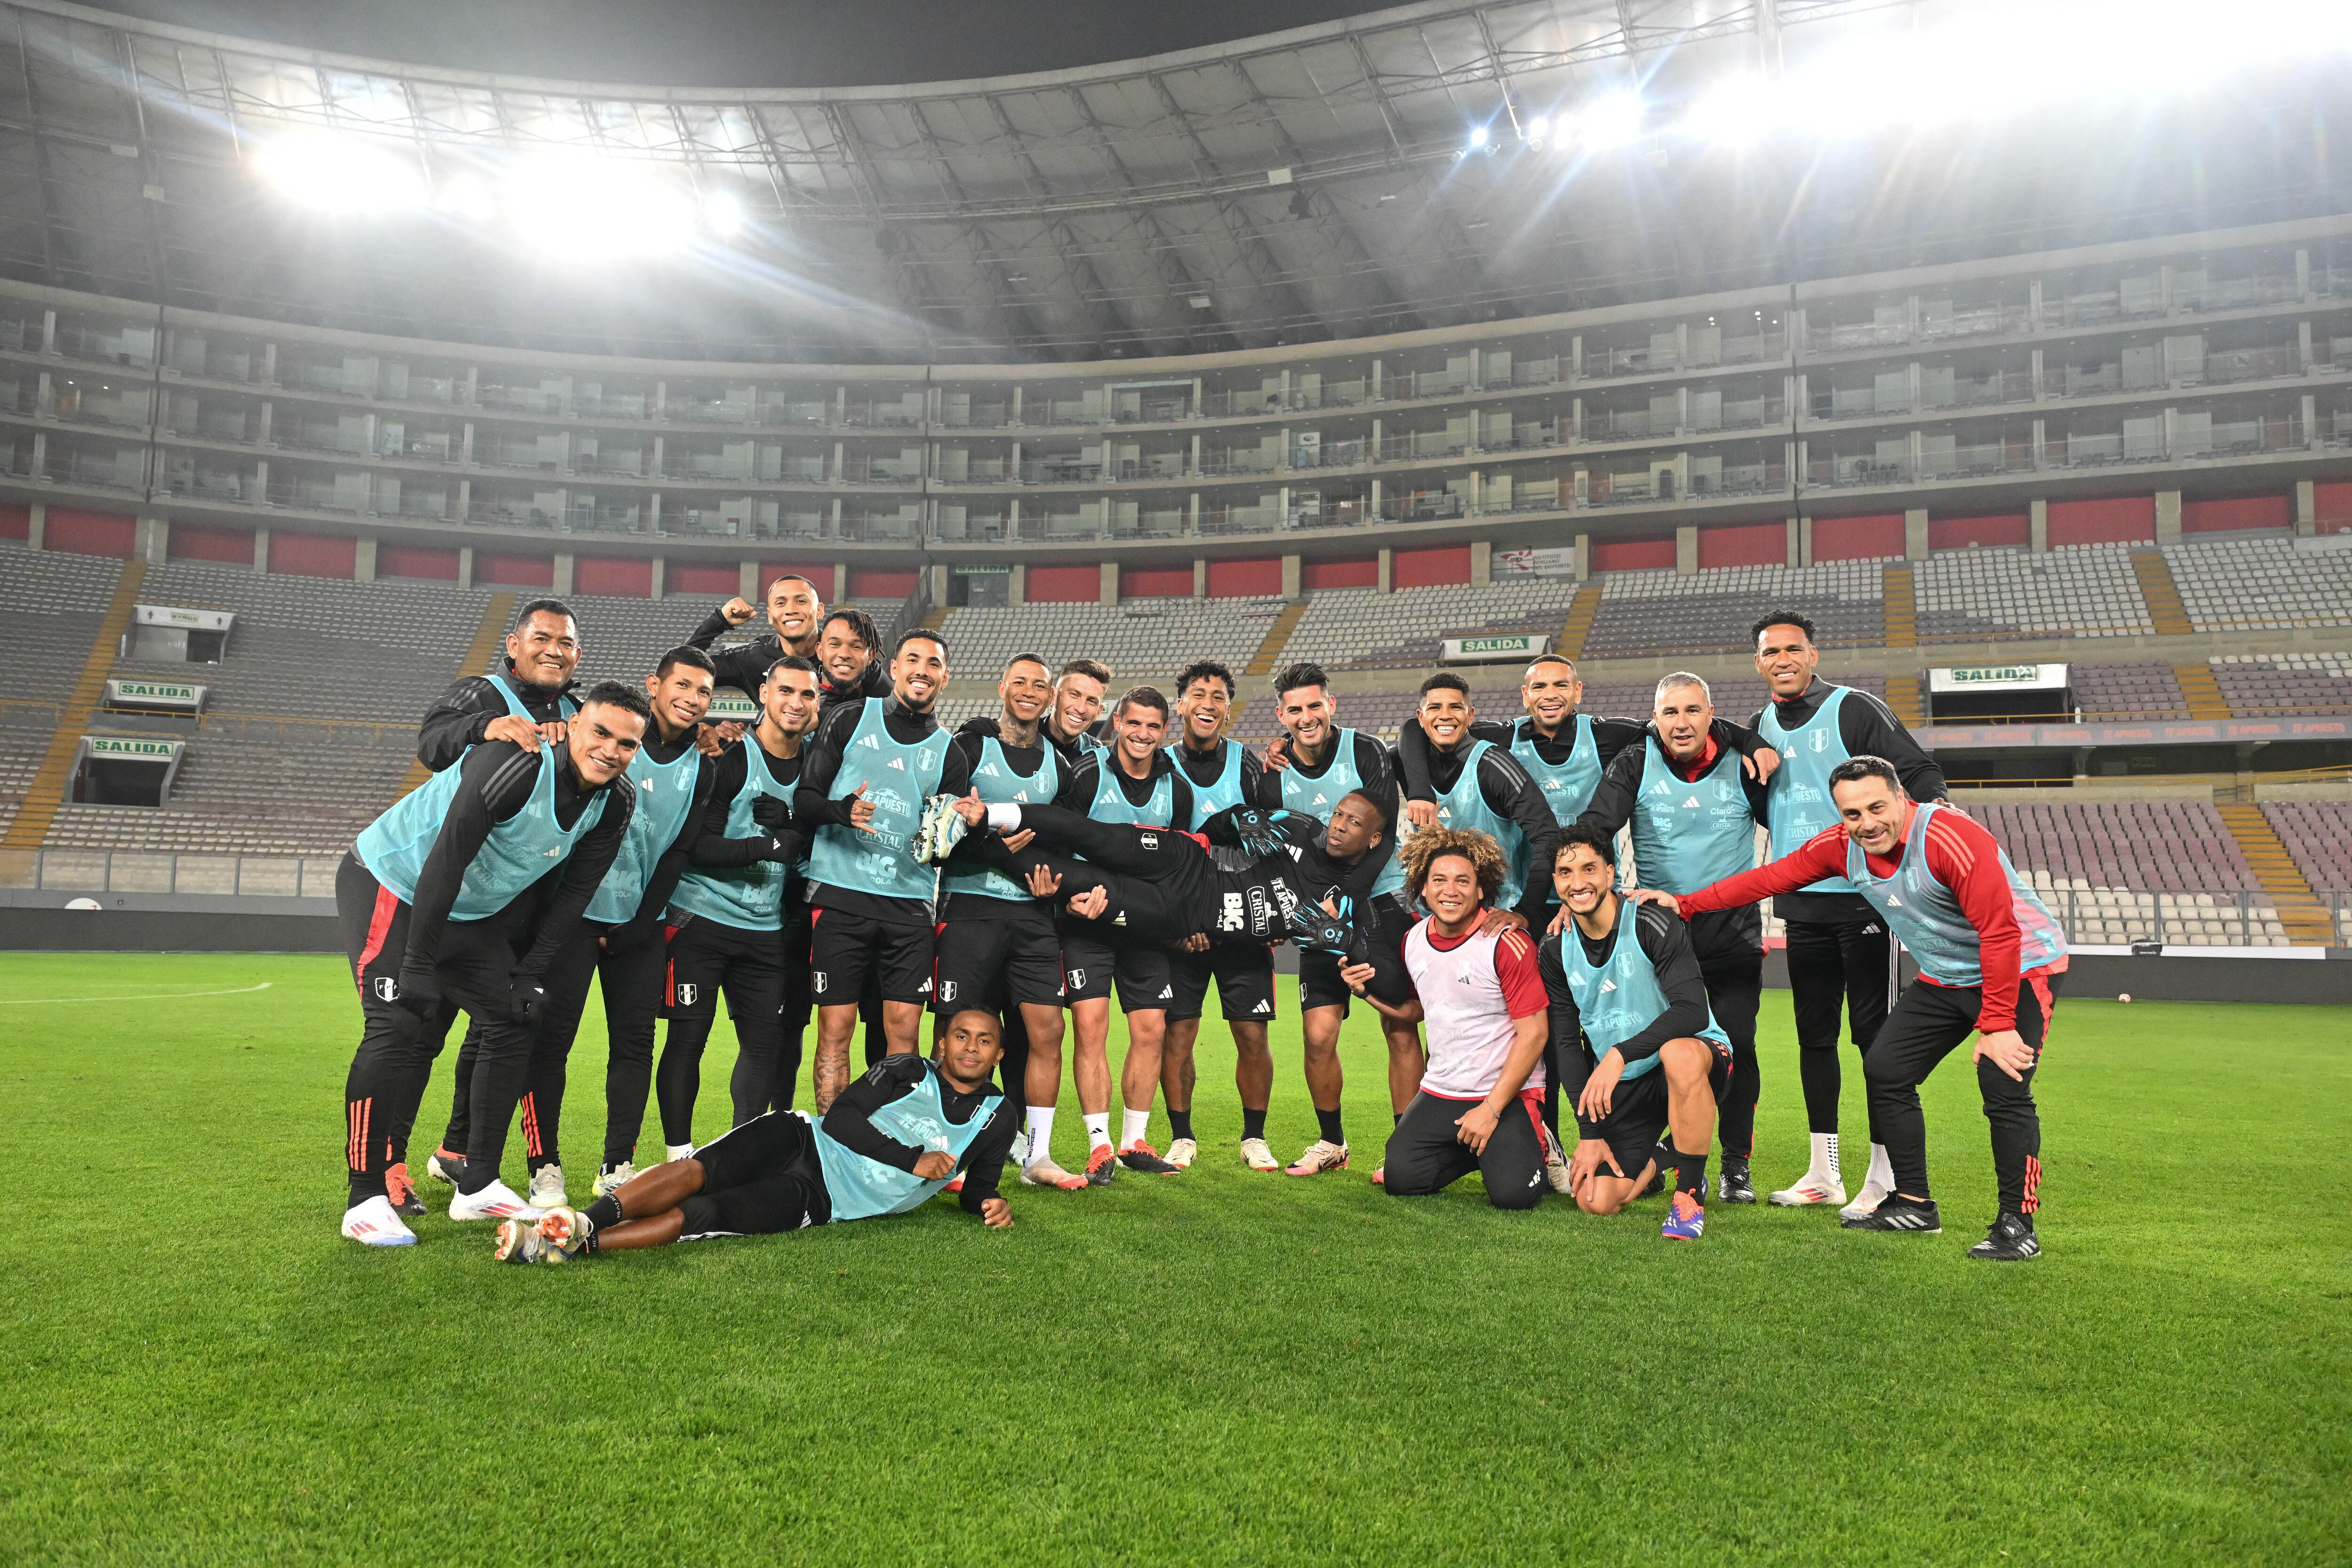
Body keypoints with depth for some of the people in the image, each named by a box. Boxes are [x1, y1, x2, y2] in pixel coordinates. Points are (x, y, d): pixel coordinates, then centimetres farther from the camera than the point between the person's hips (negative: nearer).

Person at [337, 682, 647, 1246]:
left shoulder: (613, 802, -9)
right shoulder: (516, 765, -33)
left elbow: (573, 893, 0)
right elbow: (445, 864, -30)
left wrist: (531, 972, -4)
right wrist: (418, 966, -27)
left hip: (472, 912, 8)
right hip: (391, 885, -8)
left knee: (514, 1024, 4)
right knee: (397, 1027, -17)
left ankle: (478, 1186, 14)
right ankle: (365, 1200, -5)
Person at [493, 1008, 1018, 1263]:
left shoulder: (995, 1117, 11)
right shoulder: (909, 1071, 5)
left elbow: (976, 1185, 21)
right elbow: (841, 1120, -5)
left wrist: (991, 1204, -3)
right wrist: (913, 1160, -9)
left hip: (818, 1200, -1)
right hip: (803, 1141, 1)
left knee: (700, 1214, -24)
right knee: (696, 1171, -29)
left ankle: (578, 1243, -36)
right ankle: (584, 1219, -34)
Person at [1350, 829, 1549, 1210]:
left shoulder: (1508, 944, -16)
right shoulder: (1413, 940, 3)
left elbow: (1534, 1033, -15)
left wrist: (1491, 1109, -16)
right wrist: (1369, 992, 1)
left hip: (1508, 1093, -5)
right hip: (1440, 1091, 5)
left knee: (1511, 1193, -21)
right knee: (1401, 1180, -8)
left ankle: (1534, 1145, 13)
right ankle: (1474, 1150, 20)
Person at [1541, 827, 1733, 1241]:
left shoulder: (1651, 925, -16)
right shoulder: (1557, 950, 0)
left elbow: (1693, 1011, -26)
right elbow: (1566, 1044, 3)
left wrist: (1620, 1054, -35)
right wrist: (1589, 1133, -4)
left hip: (1691, 1064, -4)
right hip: (1619, 1087, 4)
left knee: (1680, 1052, -41)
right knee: (1596, 1201, -13)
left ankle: (1690, 1192, -20)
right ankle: (1656, 1161, 23)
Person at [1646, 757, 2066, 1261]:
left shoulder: (1954, 839, -30)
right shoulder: (1842, 846, -9)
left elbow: (2000, 934, -29)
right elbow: (1770, 877, -1)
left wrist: (1997, 1026, -30)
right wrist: (1685, 904, -5)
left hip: (2022, 970, -7)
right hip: (1943, 977, 8)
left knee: (2004, 1089, -21)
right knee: (1885, 1072, 6)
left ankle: (2017, 1225, -6)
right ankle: (1913, 1204, 19)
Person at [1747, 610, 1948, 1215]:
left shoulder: (1855, 709, -5)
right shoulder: (1760, 727, 12)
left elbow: (1918, 772, -9)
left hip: (1864, 895, -6)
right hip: (1801, 903, 6)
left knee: (1874, 1034, -3)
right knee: (1814, 1035, 10)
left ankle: (1884, 1179, 4)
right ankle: (1823, 1173, 20)